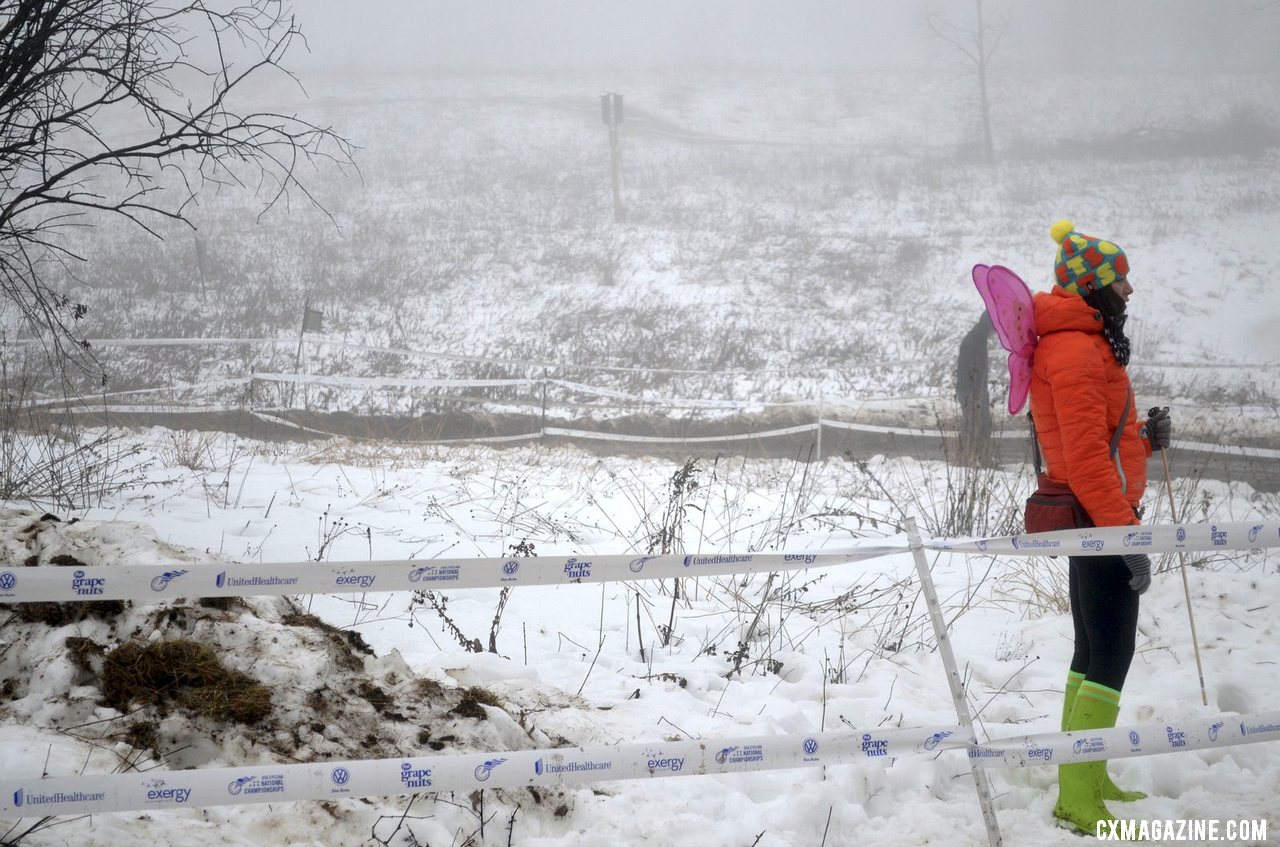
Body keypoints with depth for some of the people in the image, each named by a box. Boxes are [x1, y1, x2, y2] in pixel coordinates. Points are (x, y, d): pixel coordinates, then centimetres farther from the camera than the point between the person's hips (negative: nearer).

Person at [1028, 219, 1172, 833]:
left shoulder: (1081, 342, 16)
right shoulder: (1078, 349, -18)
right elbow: (1086, 453, -24)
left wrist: (1143, 436, 3)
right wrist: (1127, 537, -24)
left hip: (1090, 521, 11)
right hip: (1100, 516, -11)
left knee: (1093, 652, 15)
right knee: (1111, 656, -9)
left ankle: (1083, 779, 24)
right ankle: (1078, 800, -8)